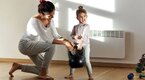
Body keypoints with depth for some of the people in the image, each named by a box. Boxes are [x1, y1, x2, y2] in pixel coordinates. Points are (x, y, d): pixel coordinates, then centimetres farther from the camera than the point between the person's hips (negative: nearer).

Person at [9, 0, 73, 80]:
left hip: (33, 45, 8)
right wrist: (64, 43, -32)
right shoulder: (35, 20, -30)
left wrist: (66, 40, -22)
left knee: (42, 69, 7)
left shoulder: (49, 19, -7)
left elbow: (56, 35, -4)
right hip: (25, 45, -8)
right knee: (51, 46, -27)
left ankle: (18, 66, 21)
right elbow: (47, 39, -34)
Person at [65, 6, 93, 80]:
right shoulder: (75, 27, 8)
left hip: (84, 45, -5)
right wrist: (75, 36, -20)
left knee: (86, 60, -8)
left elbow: (83, 35, -16)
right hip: (76, 45, 5)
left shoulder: (86, 26, -6)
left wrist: (80, 43, -26)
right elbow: (71, 35, 3)